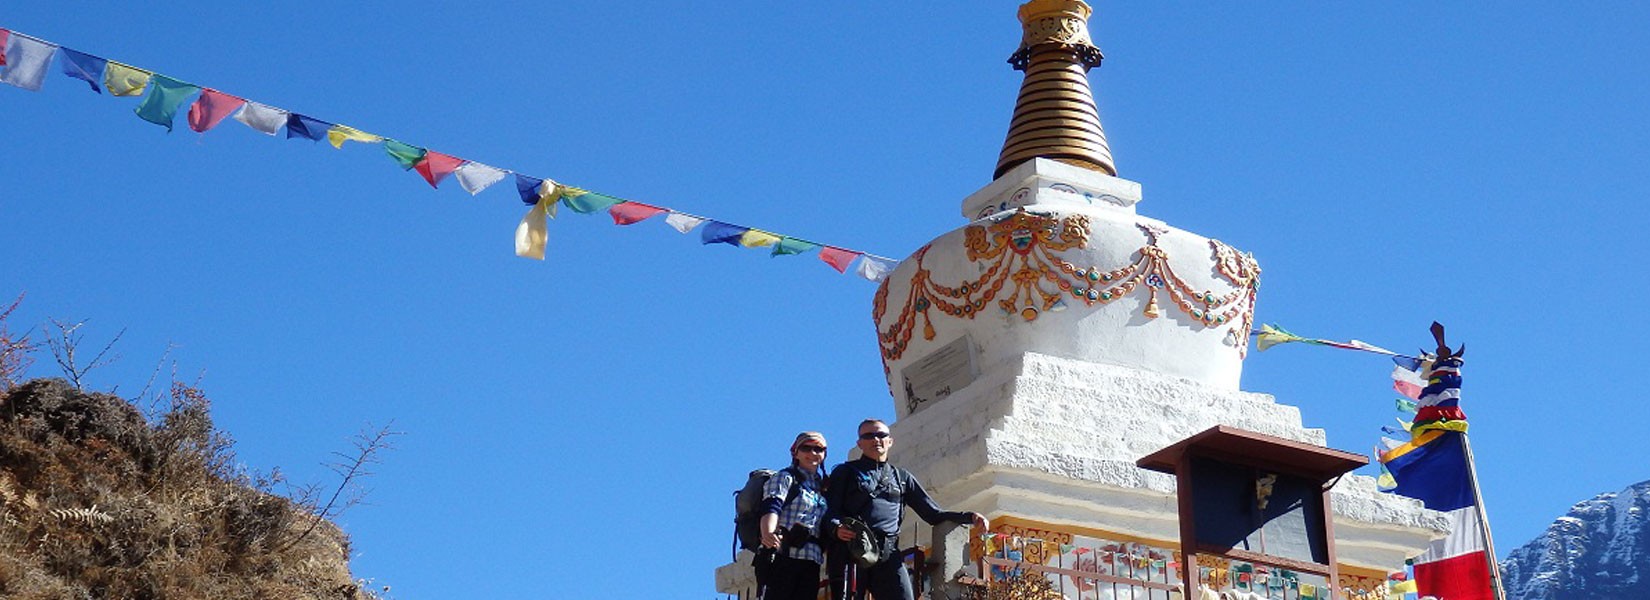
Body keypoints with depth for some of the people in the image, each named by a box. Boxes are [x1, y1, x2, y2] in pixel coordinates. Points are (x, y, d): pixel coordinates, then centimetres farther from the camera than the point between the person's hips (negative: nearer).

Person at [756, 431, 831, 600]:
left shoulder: (822, 485, 24)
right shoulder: (785, 478, 5)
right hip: (783, 555, -6)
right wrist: (768, 533, -32)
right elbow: (771, 508, -12)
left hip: (811, 560, 6)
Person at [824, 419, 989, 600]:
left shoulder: (902, 477, 25)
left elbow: (933, 514, 23)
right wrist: (836, 527, -19)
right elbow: (829, 510, 5)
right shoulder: (845, 473, 17)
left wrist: (970, 517, 7)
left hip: (888, 555, 2)